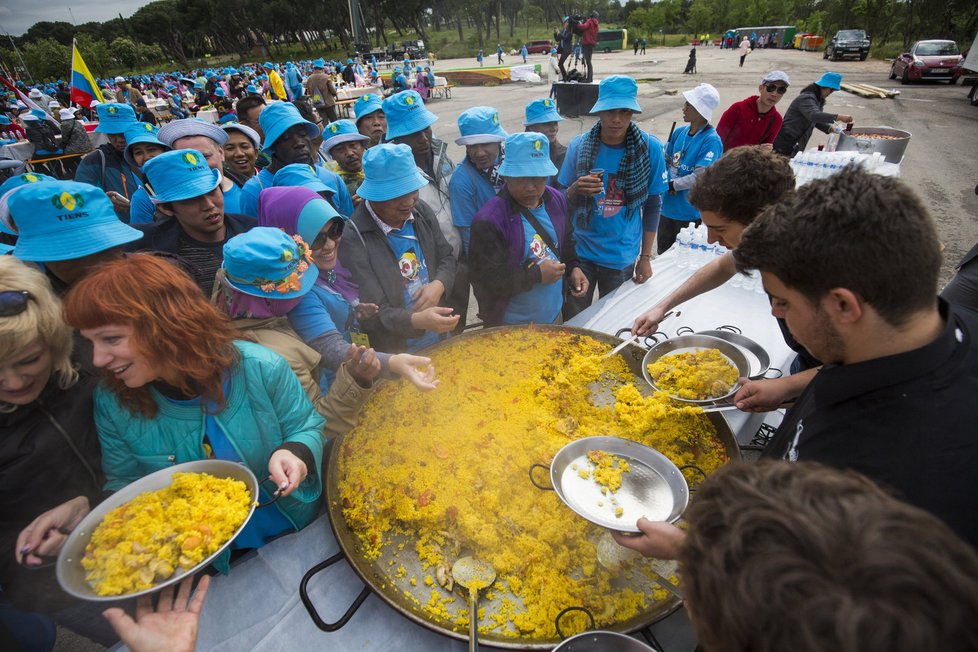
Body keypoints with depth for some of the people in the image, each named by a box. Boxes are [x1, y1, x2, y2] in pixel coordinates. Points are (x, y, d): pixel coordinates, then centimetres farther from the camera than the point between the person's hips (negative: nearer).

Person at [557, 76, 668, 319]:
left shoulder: (650, 148, -7)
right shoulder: (579, 145, -6)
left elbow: (652, 206, 1)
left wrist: (646, 257, 3)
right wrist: (576, 190, -22)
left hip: (623, 258, 0)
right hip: (579, 253, 0)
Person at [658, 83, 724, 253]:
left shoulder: (711, 141, -17)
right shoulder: (680, 132, 1)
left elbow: (699, 177, -22)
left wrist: (670, 184, -17)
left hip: (690, 212, -6)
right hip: (668, 207, 6)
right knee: (662, 252, 20)